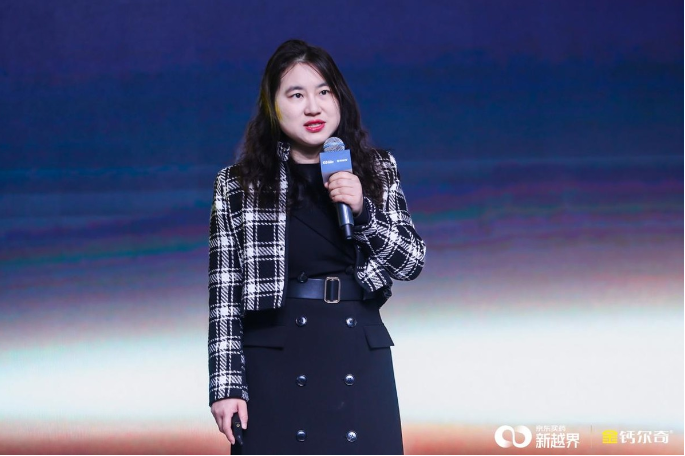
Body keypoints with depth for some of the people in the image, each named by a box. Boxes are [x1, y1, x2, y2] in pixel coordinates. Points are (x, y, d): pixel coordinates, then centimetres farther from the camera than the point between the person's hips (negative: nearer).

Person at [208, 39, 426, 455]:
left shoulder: (377, 170, 8)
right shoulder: (238, 185, 2)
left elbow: (412, 262, 5)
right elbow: (224, 293, 0)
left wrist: (362, 211, -11)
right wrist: (227, 384, -6)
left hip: (360, 359, 2)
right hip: (276, 361, -1)